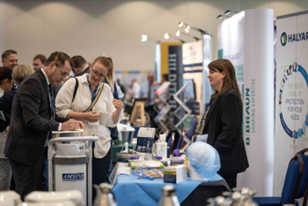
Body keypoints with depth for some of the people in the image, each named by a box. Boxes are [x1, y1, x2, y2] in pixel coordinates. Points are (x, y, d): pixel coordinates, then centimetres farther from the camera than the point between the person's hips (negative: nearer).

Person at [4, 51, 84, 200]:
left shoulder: (45, 84, 14)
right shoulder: (33, 83, -17)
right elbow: (31, 120, -25)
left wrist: (68, 122, 4)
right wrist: (61, 126, -21)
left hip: (37, 150, 10)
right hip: (25, 151, -10)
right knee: (26, 197, -3)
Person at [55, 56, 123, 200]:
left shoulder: (106, 89, 11)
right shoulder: (73, 83, 0)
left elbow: (111, 122, 11)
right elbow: (60, 110, -7)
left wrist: (118, 111, -9)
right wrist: (84, 116, -14)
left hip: (101, 147, 4)